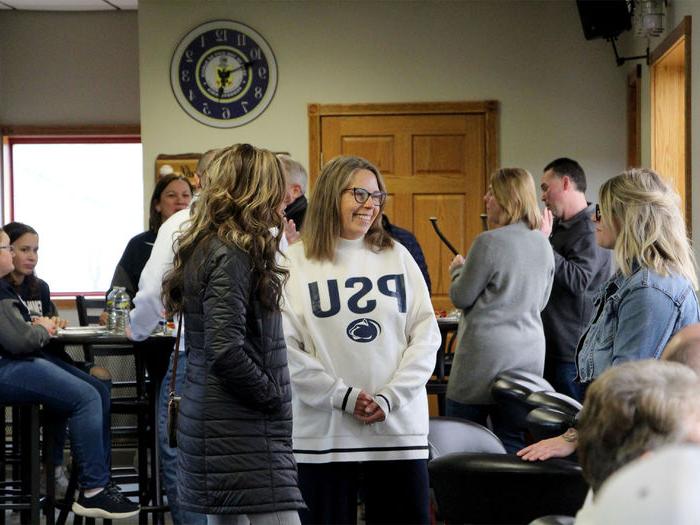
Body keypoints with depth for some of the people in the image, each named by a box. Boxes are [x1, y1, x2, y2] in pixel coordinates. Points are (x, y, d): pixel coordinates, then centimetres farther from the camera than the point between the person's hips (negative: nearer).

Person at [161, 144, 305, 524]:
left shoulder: (208, 247, 12)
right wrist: (275, 399, -9)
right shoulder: (231, 255, -15)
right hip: (241, 433, -10)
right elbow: (226, 352, -23)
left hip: (216, 427, 10)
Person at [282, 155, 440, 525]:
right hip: (323, 432, -2)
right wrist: (343, 395, -14)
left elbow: (426, 334, 5)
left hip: (399, 428, 3)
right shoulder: (295, 262, -1)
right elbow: (285, 348, -7)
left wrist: (390, 398, -7)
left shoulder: (397, 256, 9)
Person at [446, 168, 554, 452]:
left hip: (487, 354, -7)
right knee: (514, 446, 10)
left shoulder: (489, 242, -15)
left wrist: (458, 269, 11)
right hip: (529, 354, 7)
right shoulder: (543, 243, 7)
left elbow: (461, 297, -7)